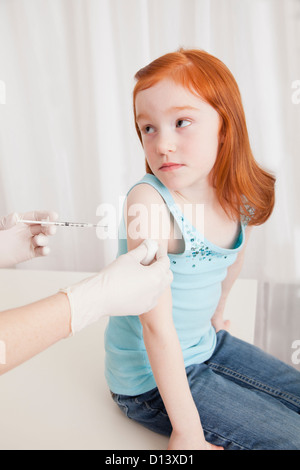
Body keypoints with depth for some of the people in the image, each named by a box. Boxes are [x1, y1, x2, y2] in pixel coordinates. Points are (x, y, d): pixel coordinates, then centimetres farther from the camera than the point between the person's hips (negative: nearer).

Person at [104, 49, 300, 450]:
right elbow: (157, 325, -27)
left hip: (207, 345, 6)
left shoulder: (244, 200, -10)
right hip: (151, 377, -6)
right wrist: (188, 429, -19)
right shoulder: (148, 201, -29)